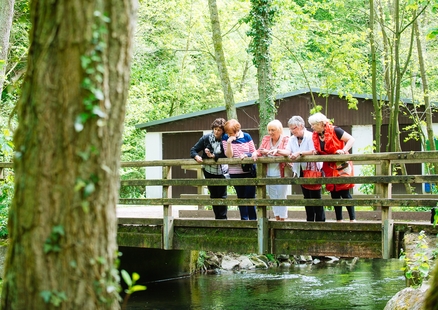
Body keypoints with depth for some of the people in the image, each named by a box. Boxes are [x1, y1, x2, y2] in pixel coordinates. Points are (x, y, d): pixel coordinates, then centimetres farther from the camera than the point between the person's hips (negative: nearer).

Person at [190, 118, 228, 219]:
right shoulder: (206, 138, -6)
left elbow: (226, 156, -16)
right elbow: (193, 150, -1)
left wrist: (213, 156, -21)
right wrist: (196, 156, -21)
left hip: (221, 171, -2)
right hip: (209, 171, 2)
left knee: (222, 195, -4)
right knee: (213, 195, 10)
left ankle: (223, 218, 3)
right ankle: (217, 217, 19)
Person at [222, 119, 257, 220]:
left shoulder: (246, 136, -1)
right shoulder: (226, 138, -2)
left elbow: (254, 152, 4)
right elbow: (229, 156, -8)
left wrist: (246, 155, -16)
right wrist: (229, 143, -21)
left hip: (249, 171, -1)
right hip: (235, 173, 1)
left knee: (250, 196, -3)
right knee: (241, 196, 8)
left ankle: (253, 219, 4)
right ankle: (244, 219, 14)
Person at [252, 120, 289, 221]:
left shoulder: (285, 139, -2)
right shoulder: (266, 139, 11)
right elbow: (260, 151, 4)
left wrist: (274, 151, -33)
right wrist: (255, 154, -20)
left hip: (280, 174, -5)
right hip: (269, 174, 5)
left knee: (281, 197, -1)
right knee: (273, 198, 10)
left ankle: (282, 218, 6)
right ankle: (277, 218, 18)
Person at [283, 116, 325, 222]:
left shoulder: (311, 136, -13)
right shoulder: (292, 139, 9)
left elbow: (314, 151, -25)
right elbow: (288, 151, -2)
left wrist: (300, 153, -35)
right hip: (301, 172, 7)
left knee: (315, 196, -5)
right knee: (307, 196, 11)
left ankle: (320, 220, 1)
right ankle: (309, 220, 16)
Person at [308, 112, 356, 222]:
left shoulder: (334, 131, -13)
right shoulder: (315, 136, 7)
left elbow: (351, 139, -13)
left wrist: (344, 150, -26)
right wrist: (315, 152, 0)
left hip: (341, 166, -7)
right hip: (329, 168, 7)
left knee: (344, 192, -9)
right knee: (334, 193, 8)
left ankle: (353, 219, -4)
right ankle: (339, 219, 15)